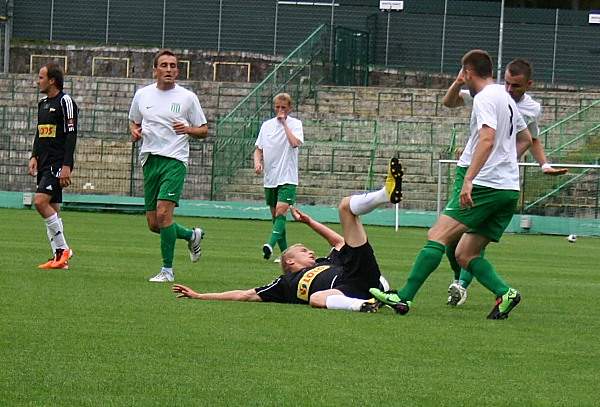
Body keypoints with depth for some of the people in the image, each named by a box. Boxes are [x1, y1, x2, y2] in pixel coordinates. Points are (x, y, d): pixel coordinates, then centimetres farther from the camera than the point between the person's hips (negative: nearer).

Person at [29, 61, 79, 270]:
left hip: (58, 163, -9)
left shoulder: (65, 102, -8)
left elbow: (71, 135, -13)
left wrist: (66, 166, -19)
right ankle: (59, 256, 8)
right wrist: (34, 157, 9)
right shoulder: (43, 103, 18)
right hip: (44, 163, 9)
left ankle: (63, 248, -12)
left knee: (40, 201, -20)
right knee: (52, 209, 6)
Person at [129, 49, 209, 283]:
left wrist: (188, 129, -14)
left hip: (175, 160, -4)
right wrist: (134, 132, 2)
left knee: (164, 212, -21)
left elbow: (204, 131, 7)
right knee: (154, 224, 3)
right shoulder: (142, 95, 10)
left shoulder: (187, 98, 2)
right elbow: (134, 122, 25)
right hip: (150, 159, 4)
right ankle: (191, 235, 33)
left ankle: (167, 270, -11)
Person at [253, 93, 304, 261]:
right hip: (270, 178, 5)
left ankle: (271, 244, -34)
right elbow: (258, 150, 15)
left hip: (287, 178, -5)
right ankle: (285, 252, 13)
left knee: (281, 211, -21)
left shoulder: (295, 124, -1)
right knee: (275, 215, 6)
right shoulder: (267, 125, 11)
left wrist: (284, 122, -13)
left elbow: (295, 143, -20)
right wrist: (257, 162, -5)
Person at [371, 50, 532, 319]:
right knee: (465, 254, 9)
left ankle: (404, 298, -17)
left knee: (437, 236, -11)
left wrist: (468, 179, -28)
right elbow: (525, 139, 33)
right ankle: (504, 293, -9)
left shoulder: (485, 98, -8)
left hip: (485, 186, -9)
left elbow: (488, 139, -22)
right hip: (509, 190, 9)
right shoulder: (506, 99, 21)